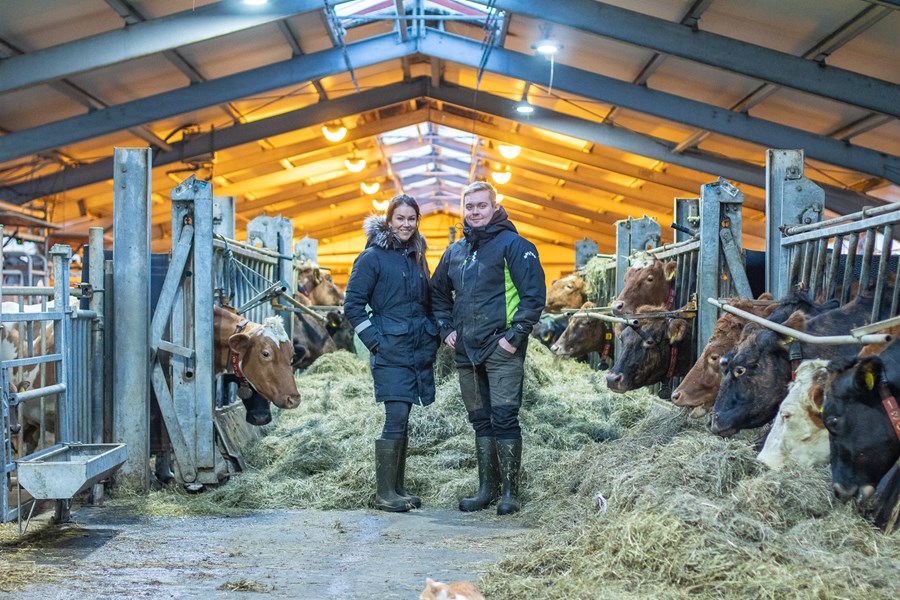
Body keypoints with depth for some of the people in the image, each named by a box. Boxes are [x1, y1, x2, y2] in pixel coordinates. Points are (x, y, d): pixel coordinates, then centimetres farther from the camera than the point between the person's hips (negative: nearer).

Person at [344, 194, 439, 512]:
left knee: (402, 420, 9)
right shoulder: (373, 256, -5)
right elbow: (353, 305, -7)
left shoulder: (416, 257, 15)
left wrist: (433, 339, 13)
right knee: (396, 418, -10)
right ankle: (384, 493, -3)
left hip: (419, 351, 6)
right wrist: (375, 341, -11)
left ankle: (398, 488, 17)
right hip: (391, 352, -6)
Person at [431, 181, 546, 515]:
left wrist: (515, 336, -15)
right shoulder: (455, 252, 15)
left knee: (504, 419, -7)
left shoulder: (513, 245, -5)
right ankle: (487, 489, 20)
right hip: (467, 352, 7)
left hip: (502, 351, -7)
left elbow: (534, 295, -11)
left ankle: (510, 492, 1)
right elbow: (438, 293, 27)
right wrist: (446, 329, 14)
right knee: (481, 422, 11)